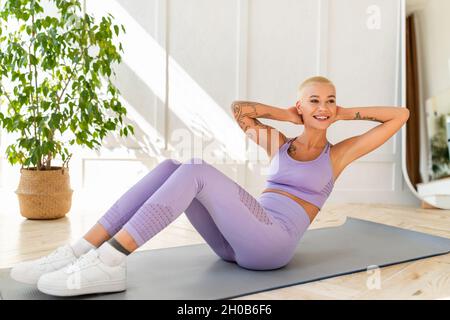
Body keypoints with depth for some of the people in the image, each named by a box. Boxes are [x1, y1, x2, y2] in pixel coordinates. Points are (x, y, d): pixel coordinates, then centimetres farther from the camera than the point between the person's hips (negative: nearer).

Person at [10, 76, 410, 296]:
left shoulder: (339, 153, 14)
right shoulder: (282, 144, 23)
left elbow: (401, 115, 14)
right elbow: (238, 108, 22)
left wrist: (348, 112, 18)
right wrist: (289, 115, 22)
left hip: (272, 243, -5)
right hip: (234, 243, 5)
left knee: (196, 170, -26)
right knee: (170, 166, -18)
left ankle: (109, 263, -33)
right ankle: (79, 253, -24)